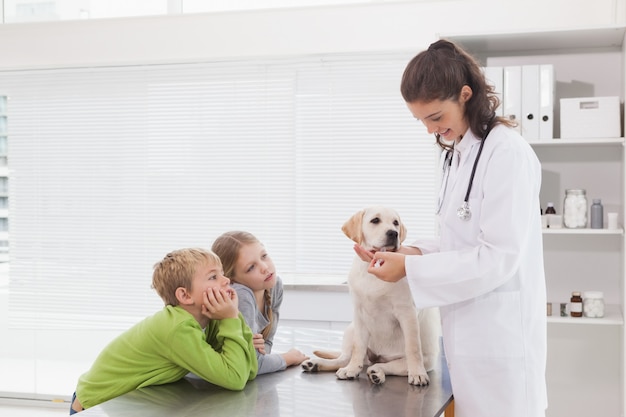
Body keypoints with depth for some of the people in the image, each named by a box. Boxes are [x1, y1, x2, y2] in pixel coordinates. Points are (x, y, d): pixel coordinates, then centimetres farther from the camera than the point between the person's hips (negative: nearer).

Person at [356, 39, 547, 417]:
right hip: (469, 331, 8)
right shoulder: (460, 154, 12)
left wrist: (411, 268, -19)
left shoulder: (507, 152, -16)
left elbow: (499, 256, -20)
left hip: (499, 334, -8)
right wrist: (417, 252, -1)